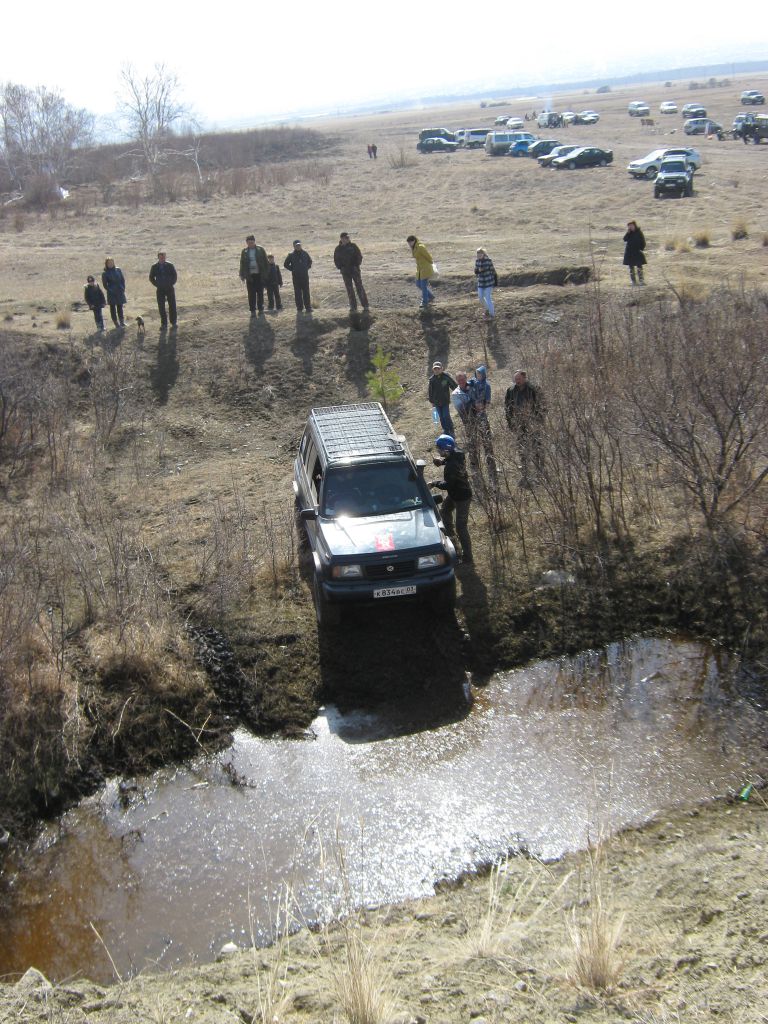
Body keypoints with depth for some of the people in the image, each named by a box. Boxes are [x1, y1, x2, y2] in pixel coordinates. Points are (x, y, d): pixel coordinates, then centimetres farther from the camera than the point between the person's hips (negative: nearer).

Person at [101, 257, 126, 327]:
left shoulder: (118, 270, 3)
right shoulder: (105, 273, -5)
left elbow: (123, 279, 7)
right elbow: (105, 284, -5)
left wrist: (123, 289, -2)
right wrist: (110, 290, -14)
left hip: (120, 292, 3)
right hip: (111, 293, -3)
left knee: (120, 307, 9)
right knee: (113, 308, 3)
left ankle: (122, 321, 15)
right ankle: (116, 323, 7)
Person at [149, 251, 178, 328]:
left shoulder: (170, 266, -2)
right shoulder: (154, 267, 0)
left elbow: (175, 276, 5)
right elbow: (151, 277, 10)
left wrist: (171, 284, -2)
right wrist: (157, 285, 1)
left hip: (170, 288, -1)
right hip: (160, 290, 1)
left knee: (172, 306, 2)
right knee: (161, 307, 0)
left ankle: (173, 322, 14)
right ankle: (164, 323, 7)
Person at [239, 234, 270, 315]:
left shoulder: (260, 250, 1)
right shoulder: (244, 252, 6)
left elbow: (266, 262, 2)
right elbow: (242, 264, 11)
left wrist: (266, 273, -3)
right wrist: (242, 275, 5)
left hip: (259, 275, -1)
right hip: (250, 275, 1)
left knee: (260, 293, 5)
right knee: (251, 294, -1)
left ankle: (260, 308, 17)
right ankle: (252, 310, 4)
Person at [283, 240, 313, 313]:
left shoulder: (305, 253, 5)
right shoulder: (291, 255, -1)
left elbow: (310, 261, 21)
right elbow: (286, 264, 7)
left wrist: (307, 268, 7)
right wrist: (293, 269, 0)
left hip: (305, 276, 1)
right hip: (296, 277, -1)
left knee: (306, 292, 0)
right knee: (298, 293, 2)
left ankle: (308, 307, 3)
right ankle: (299, 307, 7)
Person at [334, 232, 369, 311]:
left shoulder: (353, 246, 0)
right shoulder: (338, 249, 5)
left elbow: (359, 256, 1)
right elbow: (336, 260, 11)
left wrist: (356, 265, -10)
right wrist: (341, 267, -3)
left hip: (355, 269, -2)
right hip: (345, 271, 2)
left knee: (359, 287, -4)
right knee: (349, 289, 3)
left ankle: (365, 305, -2)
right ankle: (353, 306, 9)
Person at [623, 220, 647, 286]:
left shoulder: (639, 233, -2)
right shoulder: (629, 233, 5)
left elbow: (643, 242, 1)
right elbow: (625, 239, -11)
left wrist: (641, 249, -9)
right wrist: (628, 232, -17)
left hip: (637, 252, -3)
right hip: (629, 253, 3)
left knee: (639, 266, -3)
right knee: (631, 267, 4)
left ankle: (641, 280, -2)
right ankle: (633, 281, 10)